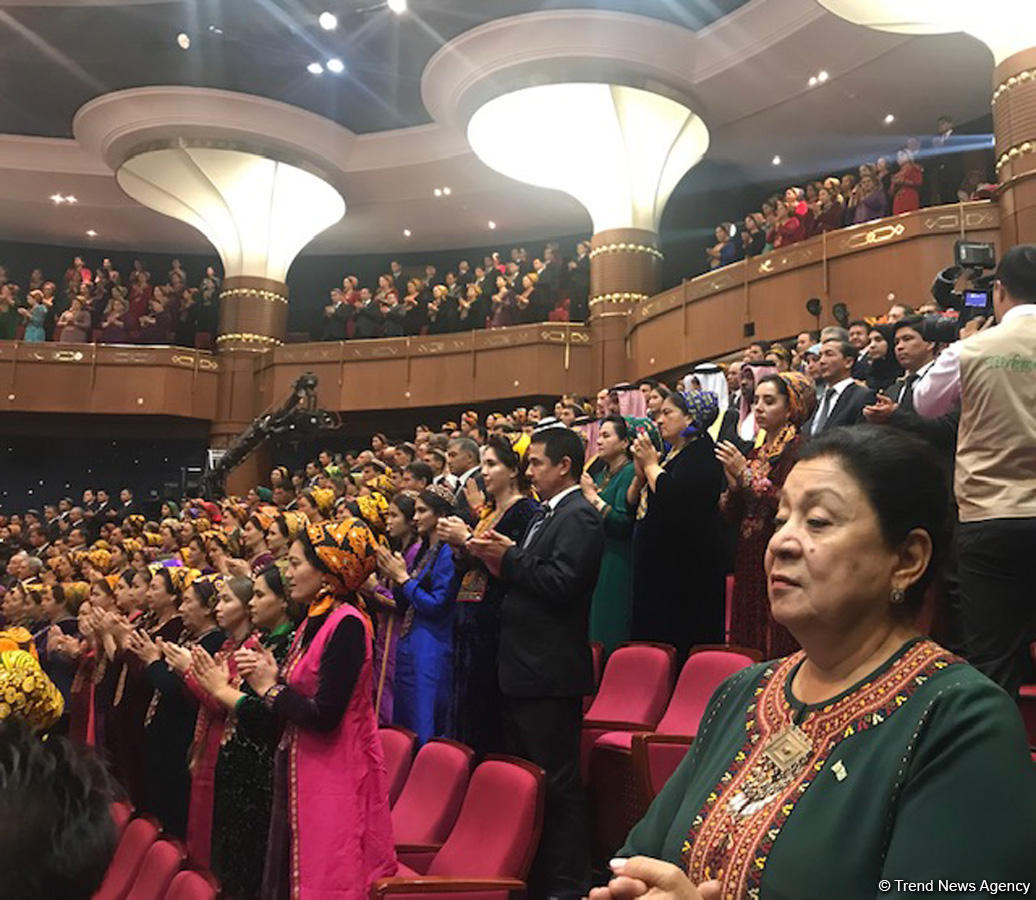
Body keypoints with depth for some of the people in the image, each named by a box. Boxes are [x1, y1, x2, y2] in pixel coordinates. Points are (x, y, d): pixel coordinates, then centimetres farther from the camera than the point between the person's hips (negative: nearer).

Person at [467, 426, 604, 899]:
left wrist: (510, 557, -15)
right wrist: (499, 561, 2)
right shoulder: (544, 515, 17)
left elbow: (561, 582, -24)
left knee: (558, 781, -1)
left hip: (551, 673, -10)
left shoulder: (579, 516, -13)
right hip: (524, 669, 10)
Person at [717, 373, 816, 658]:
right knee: (748, 651, 8)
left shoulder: (797, 448, -6)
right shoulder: (756, 453, 16)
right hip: (749, 562, 7)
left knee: (777, 653, -6)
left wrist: (747, 474, -17)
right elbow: (733, 515, 12)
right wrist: (733, 484, -6)